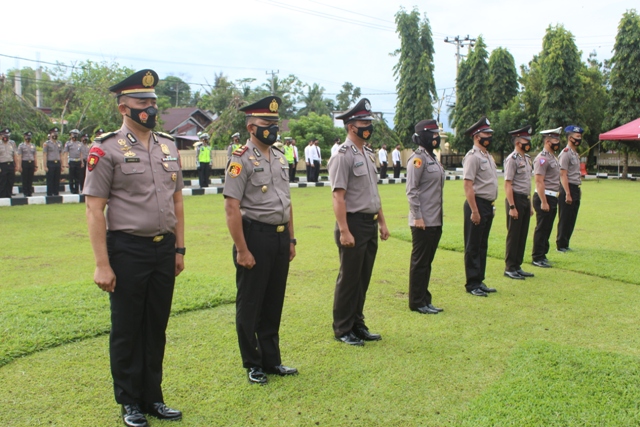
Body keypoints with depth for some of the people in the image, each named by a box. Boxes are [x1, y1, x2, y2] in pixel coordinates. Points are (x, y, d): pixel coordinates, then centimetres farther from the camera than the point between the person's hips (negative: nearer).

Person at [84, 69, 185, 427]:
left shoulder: (169, 146, 8)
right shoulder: (106, 149, -8)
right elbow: (95, 209, -10)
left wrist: (179, 248, 10)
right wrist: (102, 264, -13)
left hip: (164, 249, 5)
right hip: (128, 250, -5)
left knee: (157, 327, 14)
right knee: (127, 330, 8)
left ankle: (153, 397, 30)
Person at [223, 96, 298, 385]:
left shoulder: (280, 158, 11)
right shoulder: (242, 159, -11)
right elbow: (232, 207, -16)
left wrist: (291, 239, 14)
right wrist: (242, 250, -18)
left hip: (280, 237, 7)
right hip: (256, 236, -7)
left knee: (274, 303, 16)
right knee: (250, 305, 7)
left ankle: (271, 360, 29)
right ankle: (253, 364, 21)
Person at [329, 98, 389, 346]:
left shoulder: (368, 155, 15)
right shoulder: (343, 156, -13)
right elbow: (338, 196, -18)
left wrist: (382, 222, 16)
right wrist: (344, 231, -23)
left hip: (370, 225, 8)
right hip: (354, 224, -8)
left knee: (363, 279, 14)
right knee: (349, 279, 1)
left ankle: (357, 325, 26)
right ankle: (342, 330, 14)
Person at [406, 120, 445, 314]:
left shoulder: (433, 157, 15)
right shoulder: (418, 158, -13)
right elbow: (411, 190, -17)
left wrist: (439, 217, 17)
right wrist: (417, 217, -20)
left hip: (435, 221, 9)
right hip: (423, 221, -9)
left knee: (427, 261, 14)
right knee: (420, 262, 0)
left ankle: (424, 300, 23)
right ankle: (417, 302, 10)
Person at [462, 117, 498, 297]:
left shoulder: (488, 156, 15)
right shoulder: (472, 157, -14)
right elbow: (468, 185, -19)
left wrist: (492, 205, 16)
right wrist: (474, 211, -22)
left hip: (488, 205, 9)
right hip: (477, 204, -9)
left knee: (482, 246, 14)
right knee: (473, 247, -1)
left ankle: (480, 281, 23)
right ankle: (472, 284, 6)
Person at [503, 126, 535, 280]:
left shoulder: (527, 159, 14)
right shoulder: (512, 159, -13)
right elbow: (508, 184, -17)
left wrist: (530, 204, 18)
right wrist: (512, 207, -20)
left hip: (525, 199, 9)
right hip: (516, 199, -9)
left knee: (523, 235, 12)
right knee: (513, 236, -1)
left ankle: (518, 266, 21)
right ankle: (509, 268, 8)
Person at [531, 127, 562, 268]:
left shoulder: (553, 157, 16)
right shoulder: (542, 158, -14)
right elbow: (539, 182, -20)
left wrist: (554, 198, 18)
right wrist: (543, 202, -23)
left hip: (553, 198, 10)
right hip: (544, 197, -9)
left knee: (547, 229, 14)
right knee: (541, 229, -4)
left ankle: (543, 255, 22)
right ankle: (537, 258, 2)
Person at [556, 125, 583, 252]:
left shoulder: (576, 154, 17)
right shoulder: (565, 153, -12)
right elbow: (563, 175, -18)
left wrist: (578, 189, 15)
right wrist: (567, 193, -22)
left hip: (575, 189, 9)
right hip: (567, 188, -9)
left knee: (571, 220, 12)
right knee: (564, 220, -3)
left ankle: (565, 244, 20)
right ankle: (560, 245, 5)